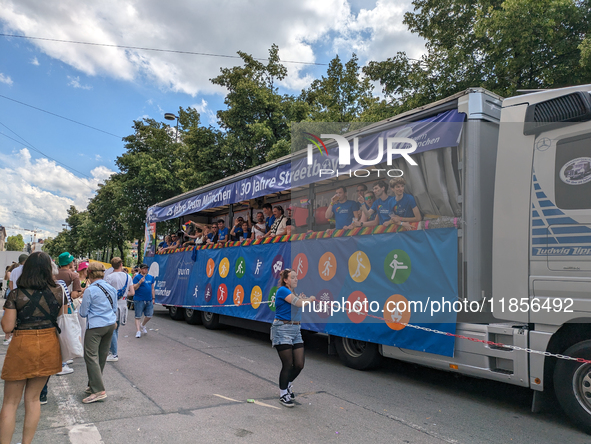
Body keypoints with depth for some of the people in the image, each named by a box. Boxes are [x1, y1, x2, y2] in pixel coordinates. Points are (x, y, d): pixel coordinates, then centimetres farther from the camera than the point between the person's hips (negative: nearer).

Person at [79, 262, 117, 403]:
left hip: (96, 326, -7)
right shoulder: (112, 288, 7)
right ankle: (93, 385, 24)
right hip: (110, 324, 7)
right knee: (102, 356, 14)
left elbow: (83, 313, -3)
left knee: (91, 356, -5)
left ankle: (99, 391, -10)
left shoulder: (90, 290, -12)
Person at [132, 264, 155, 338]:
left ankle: (142, 325, 32)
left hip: (149, 300, 5)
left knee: (149, 316, 6)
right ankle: (138, 331, 4)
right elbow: (134, 288, -10)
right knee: (138, 316, -1)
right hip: (139, 300, -5)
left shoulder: (151, 277, 13)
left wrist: (153, 298, 13)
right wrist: (140, 282, -24)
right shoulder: (137, 277, -3)